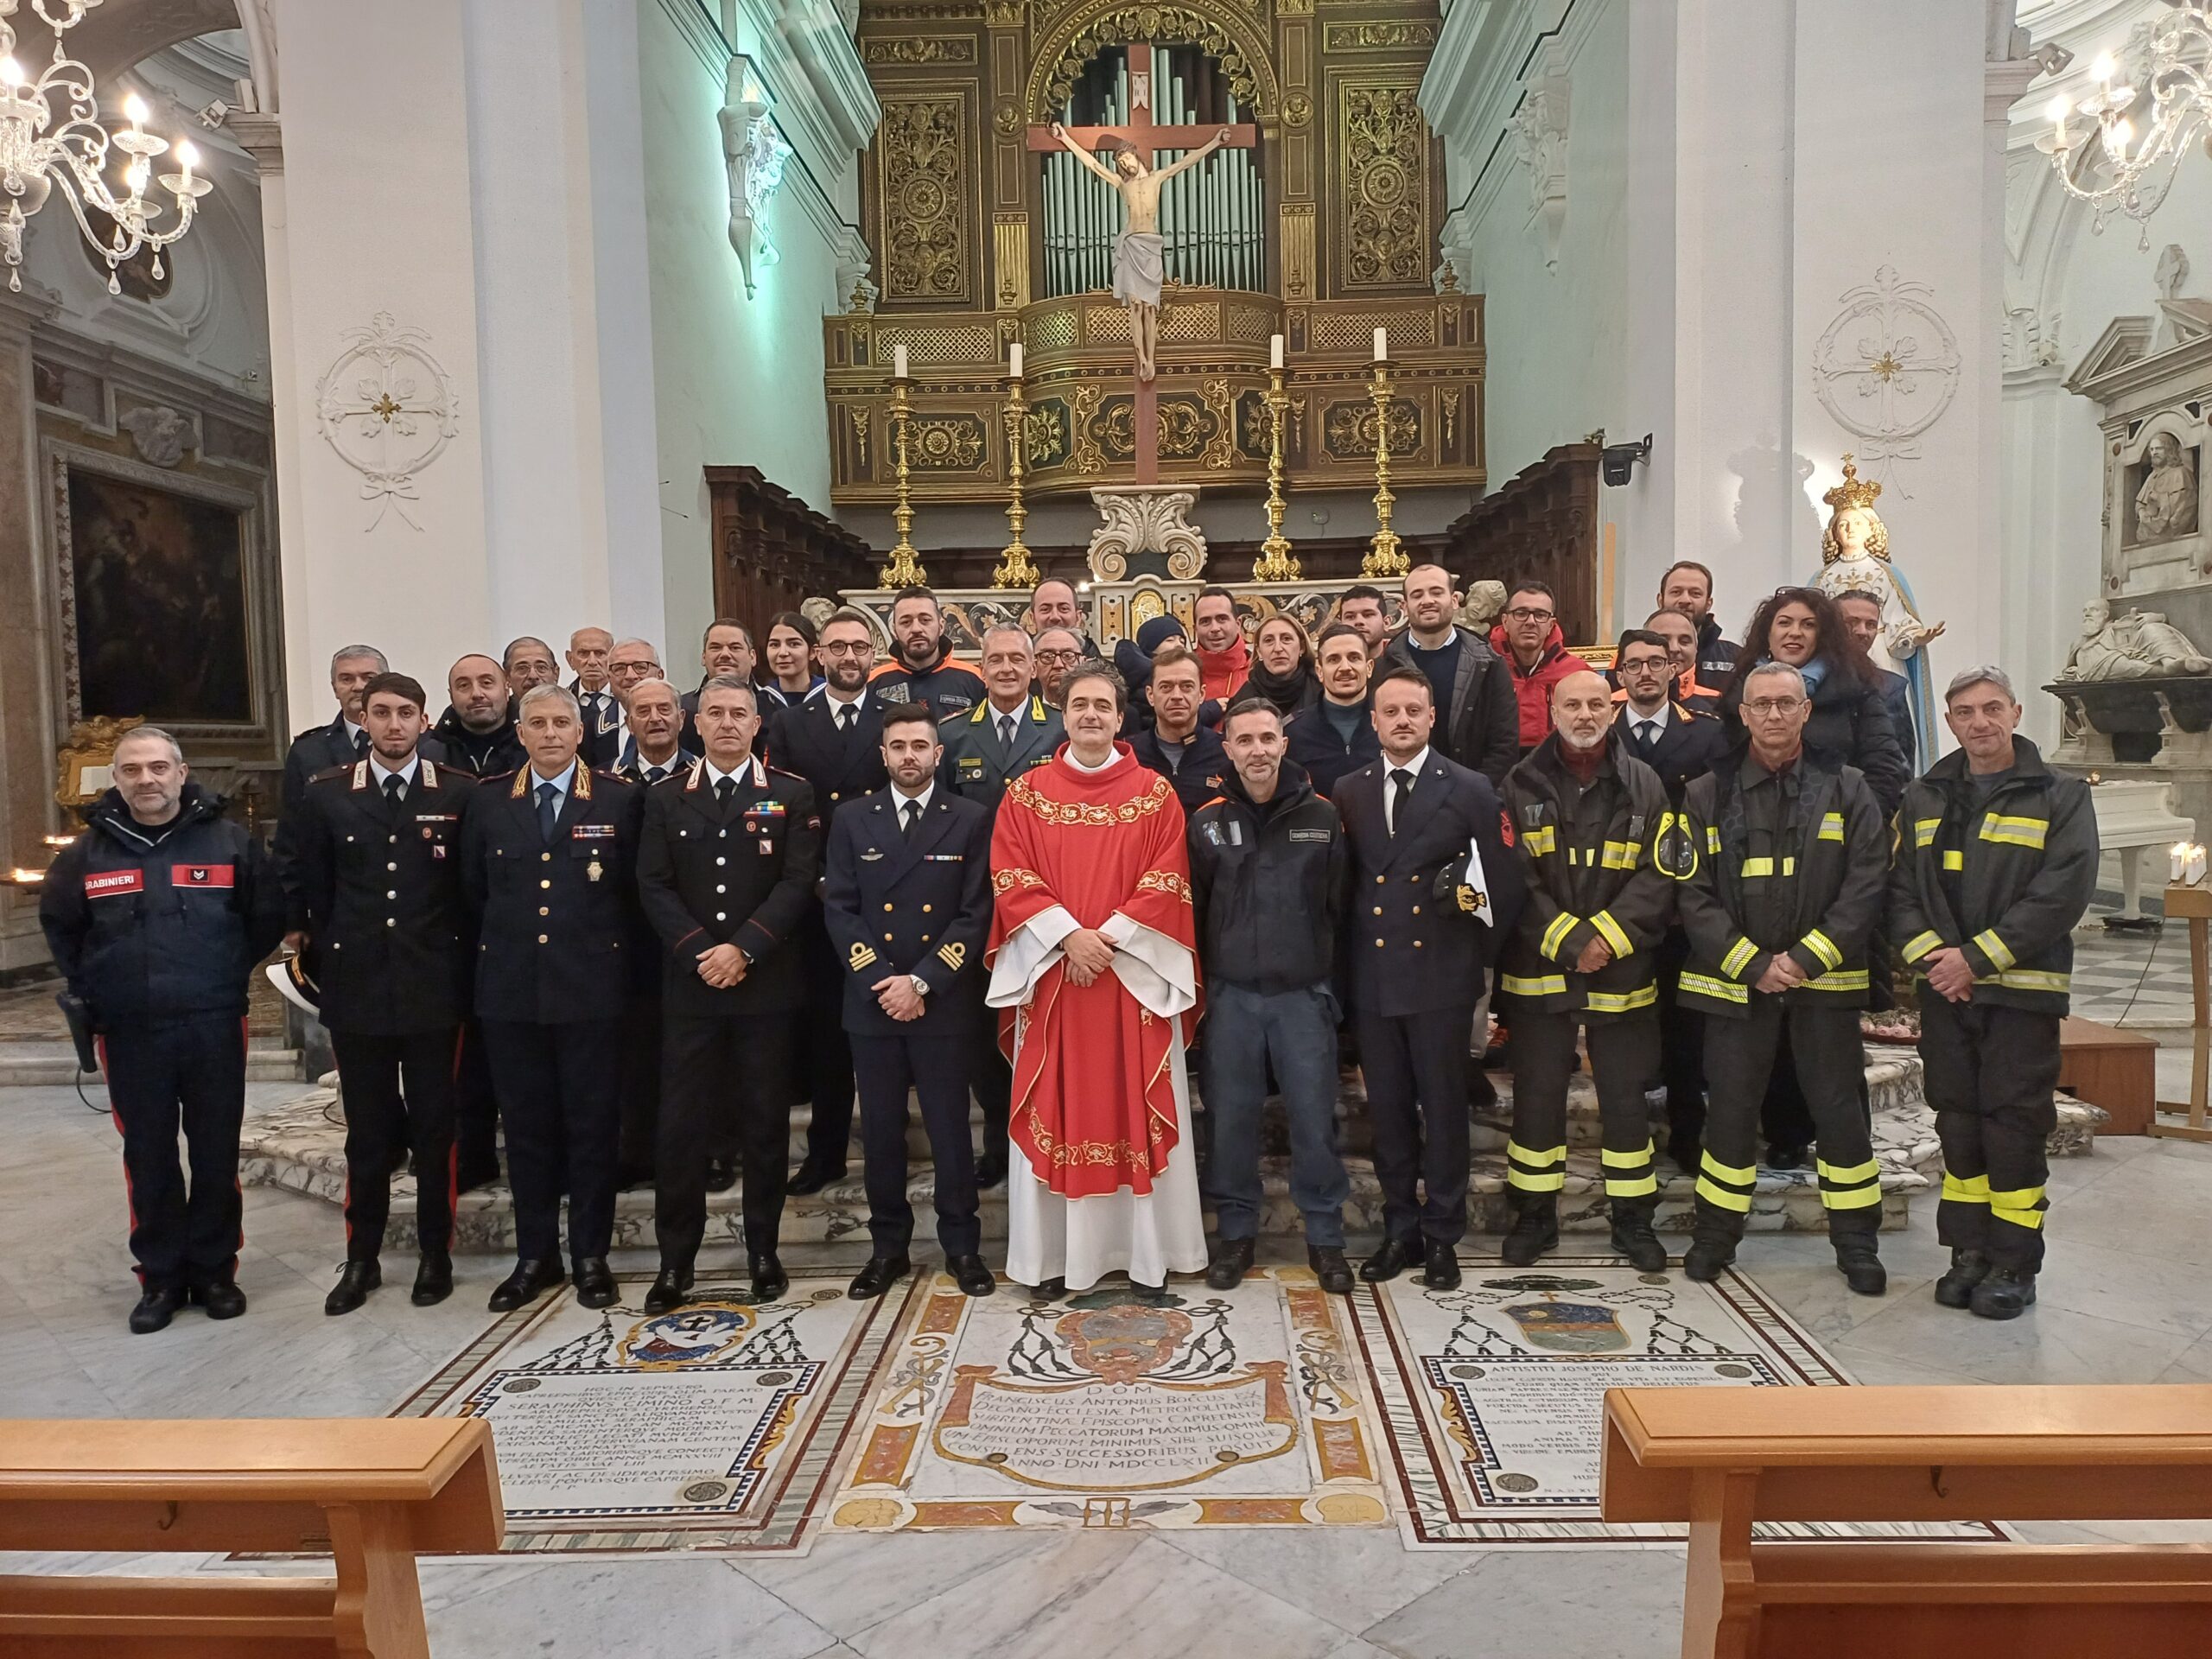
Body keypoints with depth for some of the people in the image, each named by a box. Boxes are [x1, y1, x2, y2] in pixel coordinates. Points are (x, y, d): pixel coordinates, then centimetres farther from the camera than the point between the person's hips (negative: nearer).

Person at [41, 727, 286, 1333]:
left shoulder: (229, 840, -1)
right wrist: (89, 986, 11)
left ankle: (215, 1270, 19)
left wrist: (229, 974, 4)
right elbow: (58, 923, 19)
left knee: (217, 1156, 6)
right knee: (149, 1159, 8)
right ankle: (160, 1277, 20)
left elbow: (268, 916, 8)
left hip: (214, 1027, -1)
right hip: (129, 1033, 1)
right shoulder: (89, 850, 4)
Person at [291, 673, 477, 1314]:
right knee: (367, 1133, 10)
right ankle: (361, 1259, 23)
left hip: (434, 990, -1)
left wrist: (463, 967, 1)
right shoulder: (326, 795, 4)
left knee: (435, 1129, 8)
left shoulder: (460, 794, -1)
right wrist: (327, 966, 6)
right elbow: (314, 892, 8)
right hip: (357, 989, 1)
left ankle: (435, 1254, 21)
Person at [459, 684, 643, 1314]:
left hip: (591, 989, -2)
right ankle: (535, 1255, 23)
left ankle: (590, 1255, 18)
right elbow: (474, 891, 14)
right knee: (526, 1126, 10)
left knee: (592, 1125, 5)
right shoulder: (488, 804, 7)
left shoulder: (619, 800, 0)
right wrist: (502, 947, 9)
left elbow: (636, 889, 3)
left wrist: (613, 951, 1)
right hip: (511, 990, 3)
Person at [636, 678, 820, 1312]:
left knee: (765, 1121, 7)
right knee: (680, 1123, 3)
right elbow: (653, 886, 2)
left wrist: (743, 949, -15)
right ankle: (675, 1259, 15)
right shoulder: (665, 797, 9)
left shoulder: (791, 795, 3)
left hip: (766, 983, -1)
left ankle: (763, 1251, 20)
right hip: (688, 985, 1)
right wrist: (701, 953, -11)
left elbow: (798, 883, -6)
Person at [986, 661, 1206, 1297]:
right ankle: (1054, 1252, 15)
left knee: (1136, 1109, 4)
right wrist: (1068, 935, -13)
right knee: (1056, 1109, 5)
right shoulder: (1026, 792, 5)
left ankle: (1148, 1253, 15)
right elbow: (1011, 877, -2)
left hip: (1135, 971, 0)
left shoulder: (1155, 793, 3)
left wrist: (1109, 940, -13)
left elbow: (1166, 882, -3)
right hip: (1051, 971, 1)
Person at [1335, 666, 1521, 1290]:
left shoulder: (1471, 790, -2)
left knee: (1443, 1108, 6)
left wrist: (1478, 953, 0)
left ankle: (1441, 1235, 20)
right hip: (1372, 975, 3)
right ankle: (1400, 1229, 24)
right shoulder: (1349, 793, 7)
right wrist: (1346, 957, 4)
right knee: (1387, 1110, 10)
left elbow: (1502, 880, -1)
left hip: (1441, 975, -3)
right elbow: (1343, 881, 10)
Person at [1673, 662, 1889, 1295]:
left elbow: (1867, 885, -5)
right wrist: (1753, 963, -12)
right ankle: (1717, 1231, 23)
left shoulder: (1846, 789, 1)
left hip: (1826, 978, 0)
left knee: (1839, 1109, 8)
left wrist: (1806, 958, -13)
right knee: (1730, 1108, 8)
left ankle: (1855, 1239, 23)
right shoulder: (1708, 794, 0)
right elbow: (1694, 894, -4)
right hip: (1735, 979, 0)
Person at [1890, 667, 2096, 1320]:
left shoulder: (2061, 798, -2)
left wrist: (1976, 957, -17)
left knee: (2013, 1126, 0)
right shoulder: (1924, 800, 11)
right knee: (1958, 1122, 9)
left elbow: (2062, 893, -12)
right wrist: (1927, 954, -12)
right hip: (1944, 991, 4)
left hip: (2020, 991, -4)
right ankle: (1969, 1252, 20)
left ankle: (2015, 1262, 12)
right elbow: (1900, 888, 6)